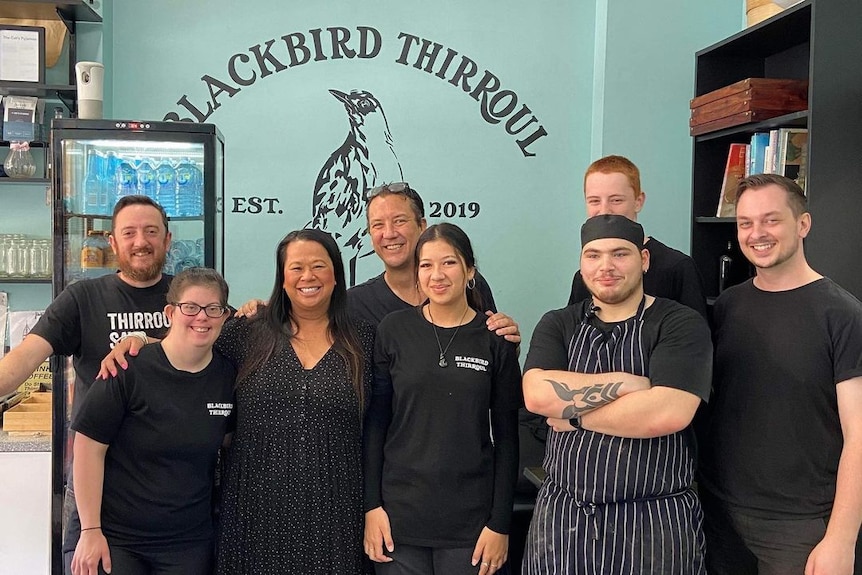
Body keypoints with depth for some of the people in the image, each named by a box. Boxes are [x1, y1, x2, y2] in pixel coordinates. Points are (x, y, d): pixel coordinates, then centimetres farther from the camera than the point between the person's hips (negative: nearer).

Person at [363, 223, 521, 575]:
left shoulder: (495, 338, -3)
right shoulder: (394, 330, -2)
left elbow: (506, 435, -1)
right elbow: (374, 422, 1)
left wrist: (500, 523, -3)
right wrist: (372, 505, -3)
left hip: (470, 518, 0)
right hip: (399, 514, 1)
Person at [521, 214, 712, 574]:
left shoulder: (682, 325, -7)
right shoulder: (557, 325, 5)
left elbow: (667, 414, -22)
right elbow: (537, 394, -13)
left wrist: (575, 416, -12)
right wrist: (625, 383, -17)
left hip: (655, 522, -3)